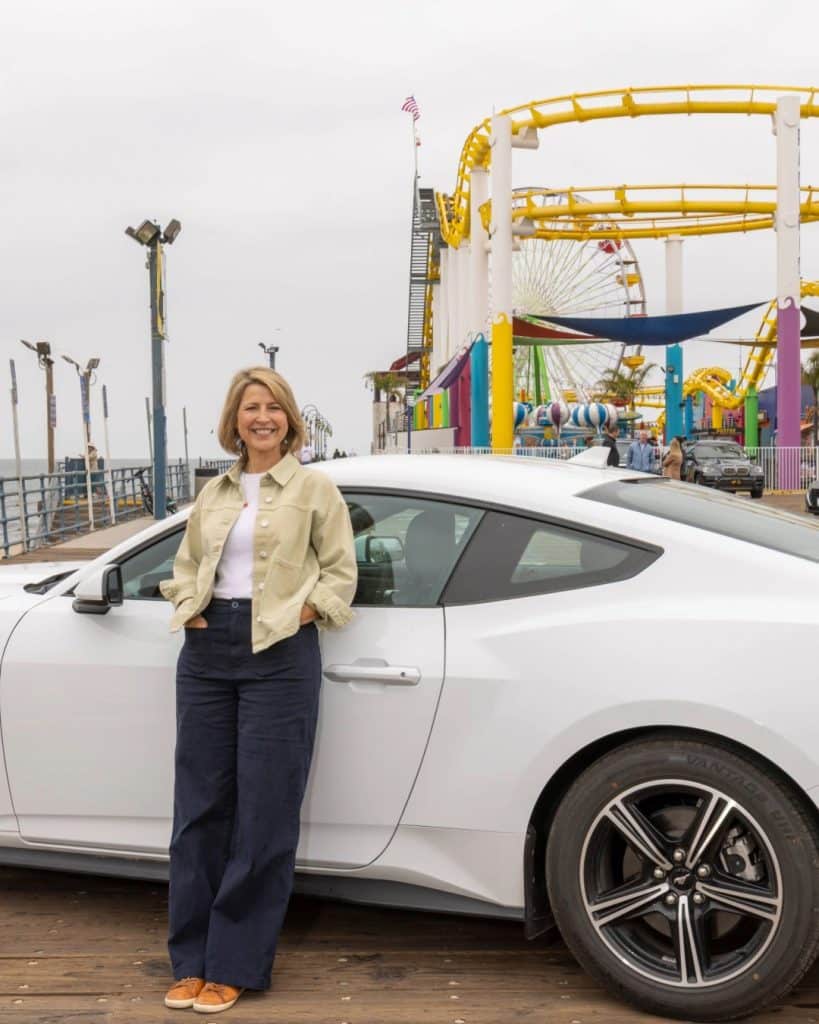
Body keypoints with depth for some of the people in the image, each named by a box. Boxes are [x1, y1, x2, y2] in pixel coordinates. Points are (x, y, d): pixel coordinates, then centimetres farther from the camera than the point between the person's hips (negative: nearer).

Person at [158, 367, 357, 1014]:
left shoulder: (315, 489, 3)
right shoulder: (213, 493, 15)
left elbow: (341, 572, 1)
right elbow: (185, 566, 20)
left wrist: (298, 613, -10)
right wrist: (189, 611, 2)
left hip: (280, 653, -4)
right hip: (207, 650, 5)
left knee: (264, 814, -1)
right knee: (200, 806, 7)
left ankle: (235, 965, 11)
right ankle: (192, 961, 18)